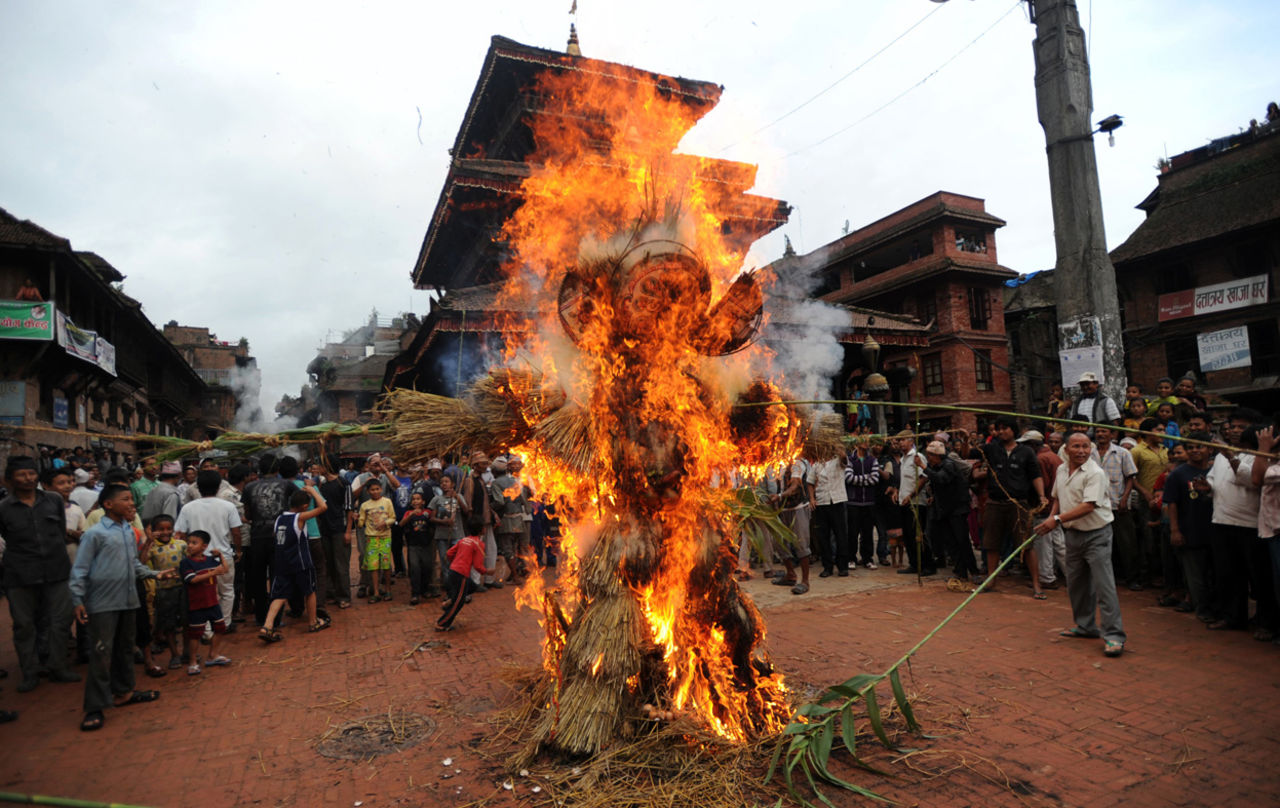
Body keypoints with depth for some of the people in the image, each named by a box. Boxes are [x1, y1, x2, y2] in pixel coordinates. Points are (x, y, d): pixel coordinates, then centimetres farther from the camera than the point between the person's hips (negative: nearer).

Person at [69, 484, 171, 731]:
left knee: (125, 648, 17)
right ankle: (94, 708, 5)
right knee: (101, 654, -5)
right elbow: (80, 570, -9)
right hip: (102, 604, -7)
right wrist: (78, 601, -13)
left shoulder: (130, 532, 8)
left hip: (128, 601, 7)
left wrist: (155, 574, 5)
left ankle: (122, 692, 32)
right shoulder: (95, 534, -11)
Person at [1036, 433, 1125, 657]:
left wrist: (1057, 519, -26)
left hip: (1096, 535, -7)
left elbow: (1088, 506, -24)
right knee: (1076, 583, 14)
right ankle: (1085, 626, 29)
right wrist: (1051, 516, 3)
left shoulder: (1095, 473, -16)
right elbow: (1058, 498, 21)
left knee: (1103, 584, -9)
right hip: (1072, 533, 7)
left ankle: (1114, 635, -3)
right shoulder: (1061, 470, 8)